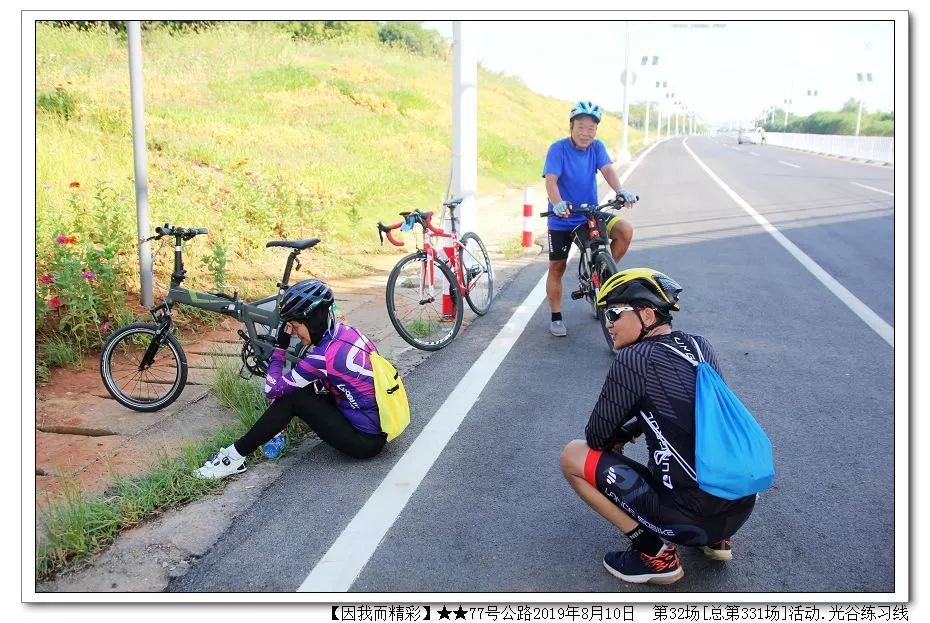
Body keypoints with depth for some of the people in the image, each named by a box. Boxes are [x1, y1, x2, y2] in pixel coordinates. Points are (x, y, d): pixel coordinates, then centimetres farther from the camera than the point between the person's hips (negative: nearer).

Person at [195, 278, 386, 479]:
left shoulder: (322, 357, -24)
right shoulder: (343, 331, 1)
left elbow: (273, 389, -14)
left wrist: (280, 346, -5)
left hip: (365, 441, -8)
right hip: (382, 423, 8)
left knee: (293, 399, -8)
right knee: (297, 387, 12)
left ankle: (234, 457, 3)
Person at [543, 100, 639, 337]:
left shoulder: (597, 147, 0)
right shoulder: (558, 148, -13)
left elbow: (607, 169, -14)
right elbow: (551, 180, -25)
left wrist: (621, 191, -34)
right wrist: (558, 204, -44)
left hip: (591, 214, 3)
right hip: (562, 219, -3)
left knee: (625, 230, -19)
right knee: (557, 267, 2)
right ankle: (556, 317, 18)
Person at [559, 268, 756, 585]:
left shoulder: (634, 360, -15)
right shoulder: (700, 346, 5)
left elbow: (597, 437, -5)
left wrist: (617, 435, 16)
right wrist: (626, 431, 17)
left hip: (691, 517, -7)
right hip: (742, 505, 8)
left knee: (573, 456, 2)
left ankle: (656, 552, 1)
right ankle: (714, 538, 21)